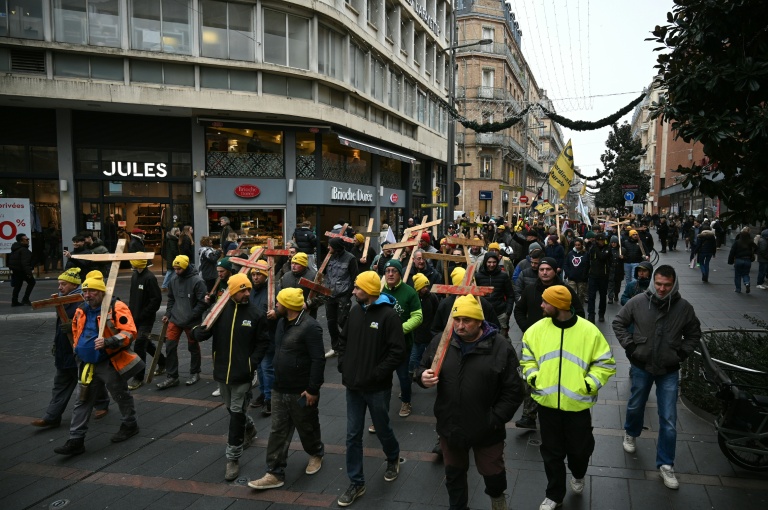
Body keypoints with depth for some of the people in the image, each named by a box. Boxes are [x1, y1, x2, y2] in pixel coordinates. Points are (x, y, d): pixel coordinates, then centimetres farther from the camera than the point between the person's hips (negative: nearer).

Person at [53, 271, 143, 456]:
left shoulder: (116, 307, -17)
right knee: (82, 402, 7)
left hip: (111, 364, -6)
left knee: (121, 396, 12)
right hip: (87, 365, 7)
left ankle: (130, 425, 33)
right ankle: (76, 440, 13)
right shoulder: (81, 311, 6)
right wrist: (78, 350, 21)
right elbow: (76, 332, 26)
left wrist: (108, 342, -35)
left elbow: (129, 332, -24)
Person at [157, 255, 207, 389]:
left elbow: (203, 303, -13)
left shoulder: (197, 281, -14)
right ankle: (171, 377, 10)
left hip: (192, 322, -5)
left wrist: (191, 315, -16)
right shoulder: (173, 281, 5)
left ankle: (194, 373, 29)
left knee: (193, 348, 11)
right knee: (170, 347, 0)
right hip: (175, 320, 5)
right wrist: (168, 314, 8)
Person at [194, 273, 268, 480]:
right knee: (232, 409, 21)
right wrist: (197, 331, -26)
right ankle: (249, 429, 51)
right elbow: (204, 331, -3)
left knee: (236, 413, -1)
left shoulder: (256, 314, -10)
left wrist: (253, 362, -12)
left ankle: (233, 458, 11)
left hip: (242, 373, -3)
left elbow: (263, 342, -2)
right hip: (222, 370, 4)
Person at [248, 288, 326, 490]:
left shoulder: (309, 327, -23)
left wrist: (313, 389, -23)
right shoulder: (282, 322, 6)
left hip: (301, 391, -7)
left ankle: (316, 454, 41)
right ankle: (275, 474, 17)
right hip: (279, 389, 7)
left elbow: (318, 360, -24)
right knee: (278, 431, 9)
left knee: (307, 428, 14)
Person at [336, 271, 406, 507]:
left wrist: (376, 374, -19)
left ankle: (393, 458, 47)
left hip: (377, 388, -5)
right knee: (353, 435, 9)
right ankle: (356, 483, 23)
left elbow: (398, 352, -19)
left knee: (382, 429, 16)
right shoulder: (355, 311, 3)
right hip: (353, 385, 5)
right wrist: (343, 366, 4)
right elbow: (344, 340, 16)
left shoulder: (388, 315, -17)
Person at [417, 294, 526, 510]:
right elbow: (422, 368, 6)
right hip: (449, 426, 2)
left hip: (486, 430, -2)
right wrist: (422, 377, -18)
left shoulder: (501, 346, -16)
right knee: (454, 473, 21)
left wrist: (495, 419, -16)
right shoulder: (440, 342, -7)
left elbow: (514, 390, -12)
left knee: (492, 471, 20)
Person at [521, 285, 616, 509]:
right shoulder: (537, 329, -3)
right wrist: (532, 376, -4)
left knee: (579, 449, 15)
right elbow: (527, 357, 10)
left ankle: (578, 475, 49)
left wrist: (590, 384, -11)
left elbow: (605, 362, -2)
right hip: (547, 403, 2)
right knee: (552, 452, 13)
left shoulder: (589, 331, -10)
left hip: (577, 404, -2)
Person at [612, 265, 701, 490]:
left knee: (669, 421, 2)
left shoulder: (684, 307, -10)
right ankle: (631, 434, 50)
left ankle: (665, 464, 16)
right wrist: (629, 345, -7)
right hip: (641, 366, 0)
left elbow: (694, 334, 6)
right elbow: (619, 322, 1)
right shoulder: (637, 302, -12)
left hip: (669, 371, 0)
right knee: (635, 406, 21)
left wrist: (681, 353, -5)